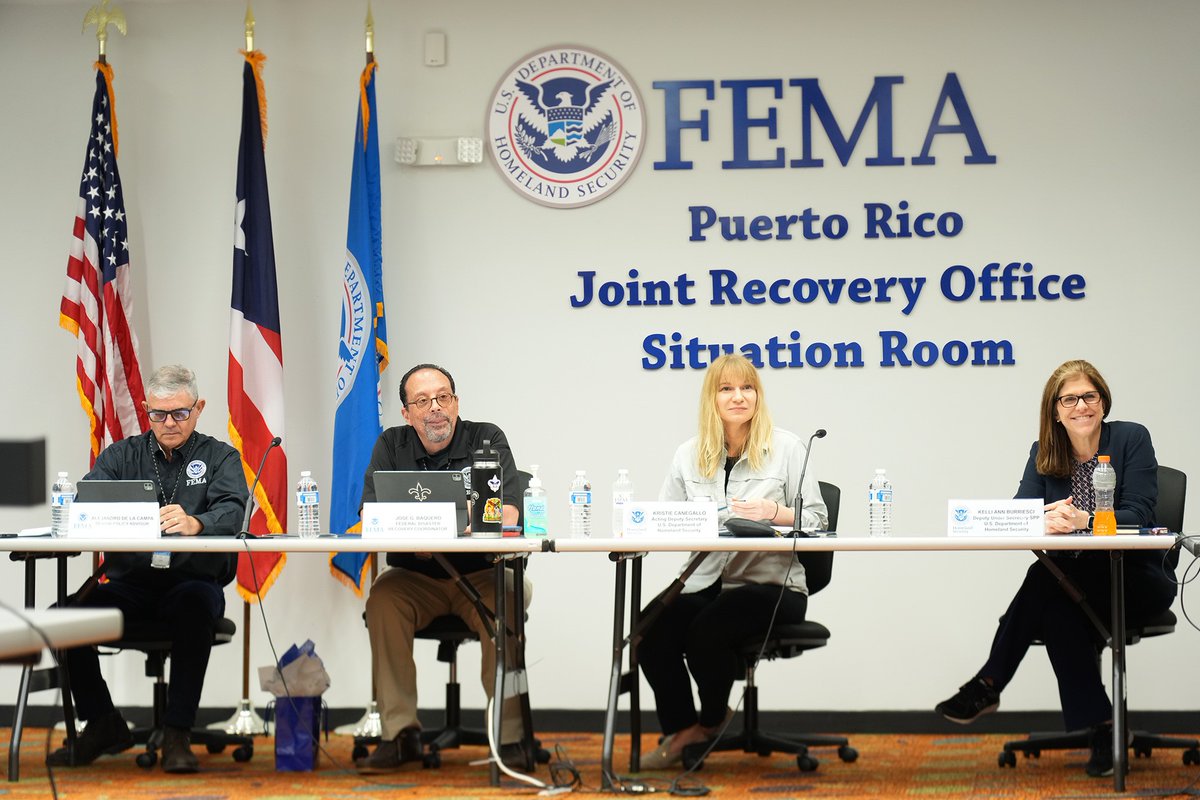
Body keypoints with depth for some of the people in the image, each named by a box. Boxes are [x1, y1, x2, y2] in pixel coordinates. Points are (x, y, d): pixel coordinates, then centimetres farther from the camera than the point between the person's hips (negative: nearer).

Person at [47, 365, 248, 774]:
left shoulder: (220, 457, 8)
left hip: (195, 580, -2)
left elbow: (232, 513, -13)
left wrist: (195, 522, -37)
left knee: (196, 604, -37)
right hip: (130, 582, 3)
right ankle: (103, 724, -4)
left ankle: (177, 733, -28)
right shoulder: (122, 455, 15)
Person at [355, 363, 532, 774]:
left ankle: (510, 736, -23)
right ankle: (401, 736, -22)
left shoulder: (487, 439, -2)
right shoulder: (391, 446, 4)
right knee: (382, 597, -28)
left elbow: (507, 515, -15)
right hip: (415, 580, 2)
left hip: (480, 574, -1)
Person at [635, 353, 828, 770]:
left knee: (707, 629, -30)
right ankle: (681, 731, 0)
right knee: (652, 625, -23)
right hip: (708, 580, 4)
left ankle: (711, 722, 3)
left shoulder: (786, 447, 1)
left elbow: (815, 519, -2)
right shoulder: (690, 454, 11)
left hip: (772, 583, -4)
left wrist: (775, 512, -21)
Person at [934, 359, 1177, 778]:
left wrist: (1082, 520, -33)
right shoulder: (1044, 453, 8)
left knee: (1046, 577, -32)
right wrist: (1047, 518, -30)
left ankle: (988, 685, -26)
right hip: (1072, 578, 4)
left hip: (1137, 581, -4)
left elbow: (1139, 514, -14)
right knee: (1055, 607, -34)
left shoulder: (1132, 439, -3)